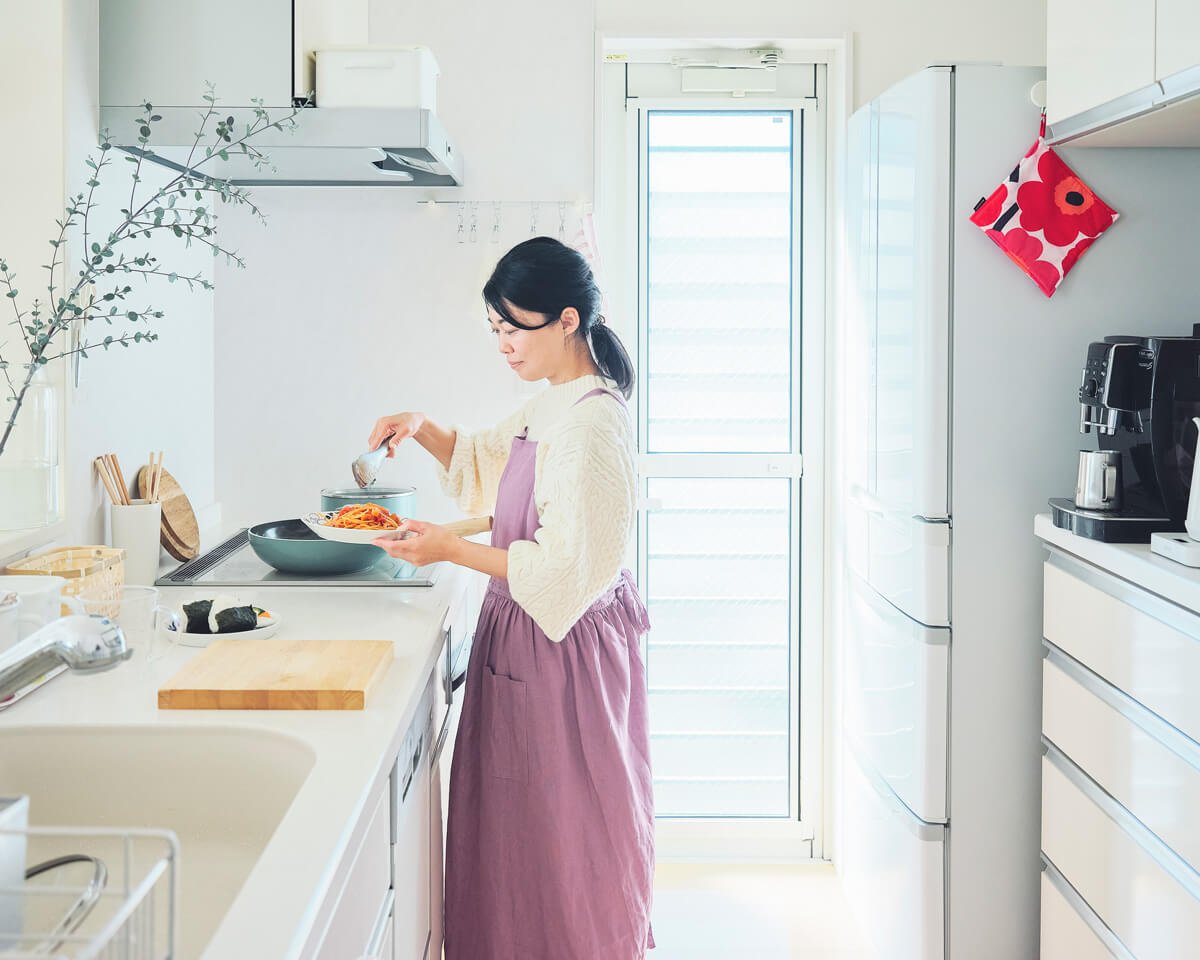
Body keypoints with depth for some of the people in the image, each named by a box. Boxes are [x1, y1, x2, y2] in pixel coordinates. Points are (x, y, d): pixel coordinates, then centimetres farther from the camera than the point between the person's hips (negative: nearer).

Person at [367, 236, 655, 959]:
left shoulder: (592, 421, -21)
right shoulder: (553, 408, 10)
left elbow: (569, 567, -25)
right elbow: (483, 462, 27)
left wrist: (452, 550, -22)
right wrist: (423, 430, 9)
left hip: (564, 650, -10)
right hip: (529, 634, 10)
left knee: (561, 835, 3)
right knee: (523, 828, 18)